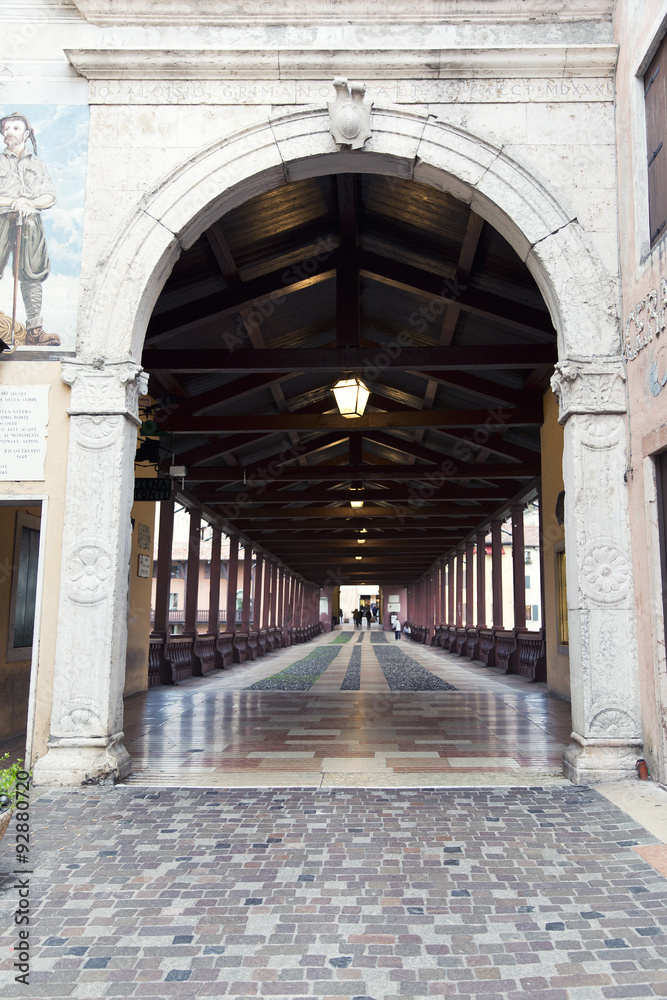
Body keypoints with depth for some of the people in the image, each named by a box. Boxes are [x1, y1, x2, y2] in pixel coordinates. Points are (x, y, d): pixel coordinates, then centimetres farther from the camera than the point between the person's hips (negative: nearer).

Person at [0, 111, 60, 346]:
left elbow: (50, 197, 10)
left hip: (30, 224, 1)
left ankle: (34, 330, -6)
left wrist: (28, 203, -7)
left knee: (32, 276, -4)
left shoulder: (37, 164, 19)